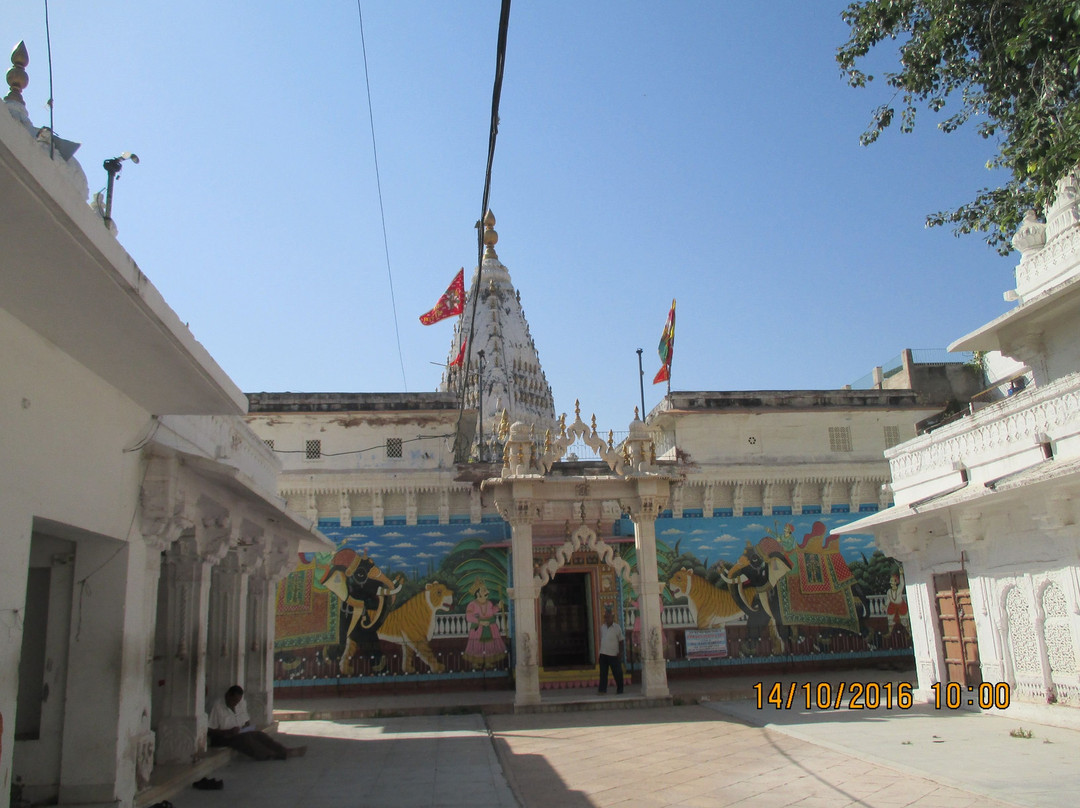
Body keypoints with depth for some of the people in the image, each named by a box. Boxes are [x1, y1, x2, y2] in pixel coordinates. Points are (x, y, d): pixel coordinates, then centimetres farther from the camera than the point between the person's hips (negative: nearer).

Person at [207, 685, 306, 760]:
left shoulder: (241, 704, 8)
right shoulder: (217, 707, -13)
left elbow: (247, 721, 20)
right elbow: (209, 731, -15)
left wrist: (246, 727, -3)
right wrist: (229, 731, -25)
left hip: (240, 733, 7)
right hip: (222, 738, -7)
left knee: (258, 734, -21)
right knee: (244, 738, -34)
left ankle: (284, 751, -30)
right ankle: (272, 756, -45)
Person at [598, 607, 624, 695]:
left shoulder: (617, 627, -5)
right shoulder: (602, 627, 8)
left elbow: (621, 641, -1)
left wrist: (620, 653, -5)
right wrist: (601, 650, 14)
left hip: (614, 655, -4)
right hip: (603, 654, 4)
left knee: (617, 673, 4)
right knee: (603, 673, 3)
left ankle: (619, 690, 17)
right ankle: (602, 690, 7)